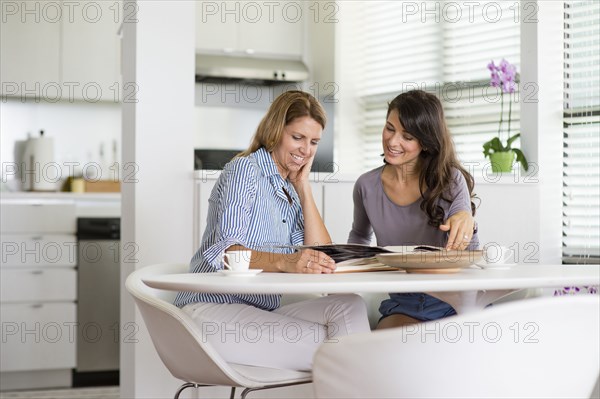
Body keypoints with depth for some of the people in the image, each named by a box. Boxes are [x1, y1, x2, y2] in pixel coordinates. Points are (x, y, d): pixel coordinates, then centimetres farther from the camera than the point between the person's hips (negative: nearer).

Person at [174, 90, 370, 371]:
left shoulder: (292, 191, 18)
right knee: (326, 344, -28)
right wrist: (284, 262, -39)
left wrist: (303, 187, 3)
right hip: (212, 309, -7)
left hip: (261, 313, 8)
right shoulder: (245, 168, -6)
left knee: (350, 306, -20)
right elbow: (227, 252, -20)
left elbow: (322, 255, 5)